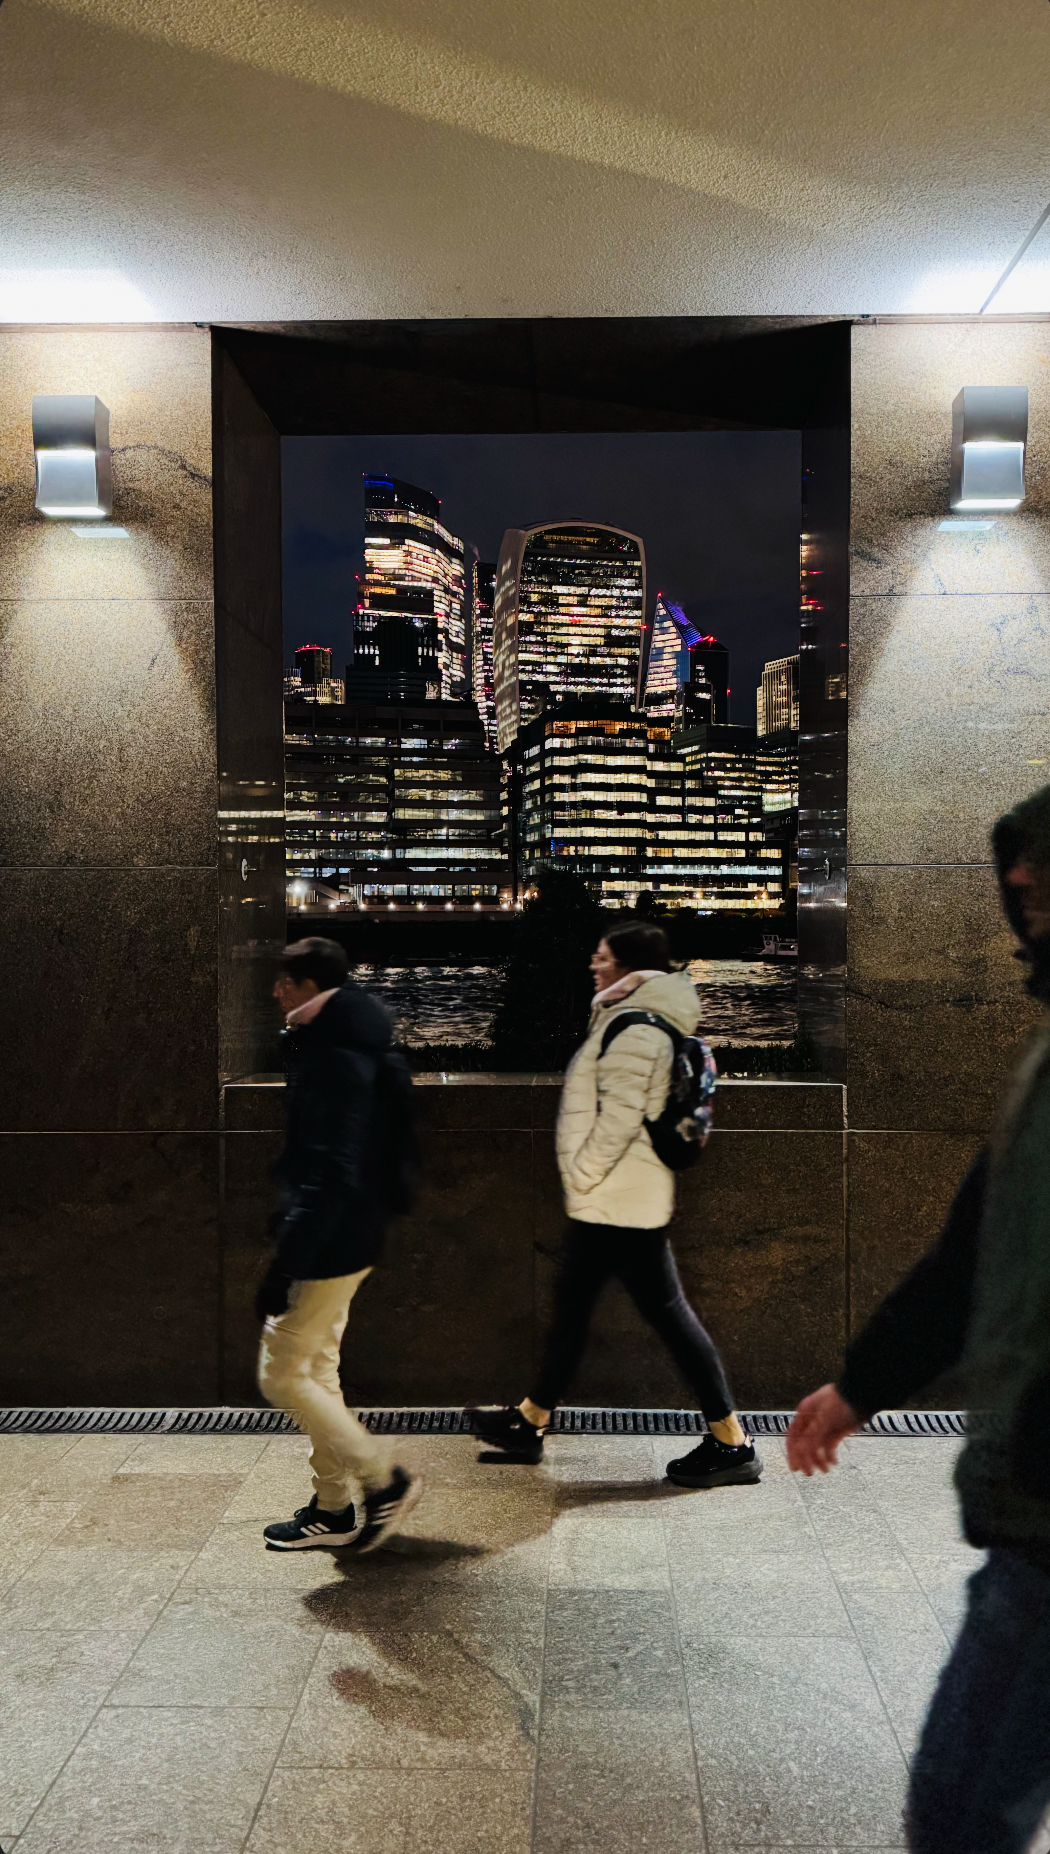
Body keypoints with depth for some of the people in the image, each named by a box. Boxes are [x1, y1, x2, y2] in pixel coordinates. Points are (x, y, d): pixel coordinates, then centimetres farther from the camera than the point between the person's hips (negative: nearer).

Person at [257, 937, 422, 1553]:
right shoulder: (350, 1048, 9)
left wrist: (283, 1270, -26)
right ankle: (334, 1510, 28)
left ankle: (385, 1480, 10)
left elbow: (329, 1177, -27)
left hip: (330, 1245, -10)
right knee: (316, 1369, 17)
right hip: (348, 1239, 10)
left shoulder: (333, 1062, -22)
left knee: (282, 1375, 1)